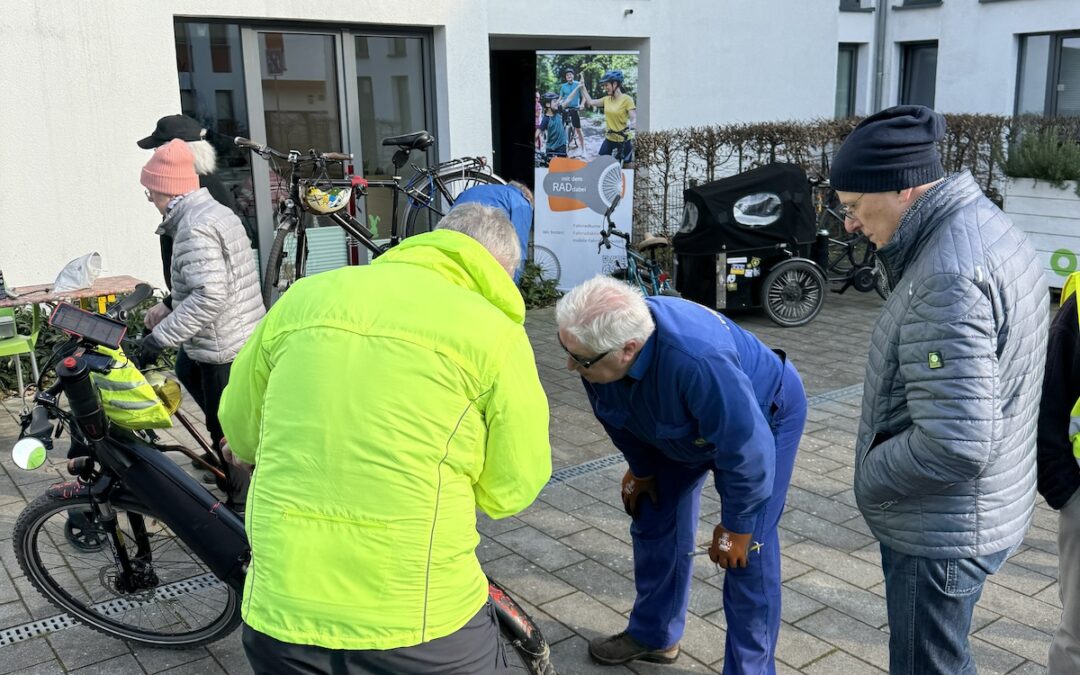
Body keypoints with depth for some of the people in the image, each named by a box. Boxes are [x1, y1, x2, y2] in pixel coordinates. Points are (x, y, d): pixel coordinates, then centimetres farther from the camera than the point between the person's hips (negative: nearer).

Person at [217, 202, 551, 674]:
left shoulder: (306, 295, 4)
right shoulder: (494, 330, -7)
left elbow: (241, 432, 15)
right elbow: (511, 490, 0)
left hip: (280, 612, 4)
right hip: (420, 620, -3)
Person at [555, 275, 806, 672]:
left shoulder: (698, 360, -48)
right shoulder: (599, 343, -27)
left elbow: (746, 449, -35)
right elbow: (616, 415, -4)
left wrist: (736, 526, -20)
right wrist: (640, 469, 9)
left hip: (763, 416, -6)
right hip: (679, 426, 6)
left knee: (747, 555, -8)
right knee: (655, 520, 12)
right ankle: (653, 635, 33)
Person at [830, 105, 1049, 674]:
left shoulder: (950, 275, -28)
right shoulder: (986, 227, 5)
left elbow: (955, 444, -31)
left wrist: (869, 479, -16)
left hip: (943, 531, -10)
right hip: (957, 517, 10)